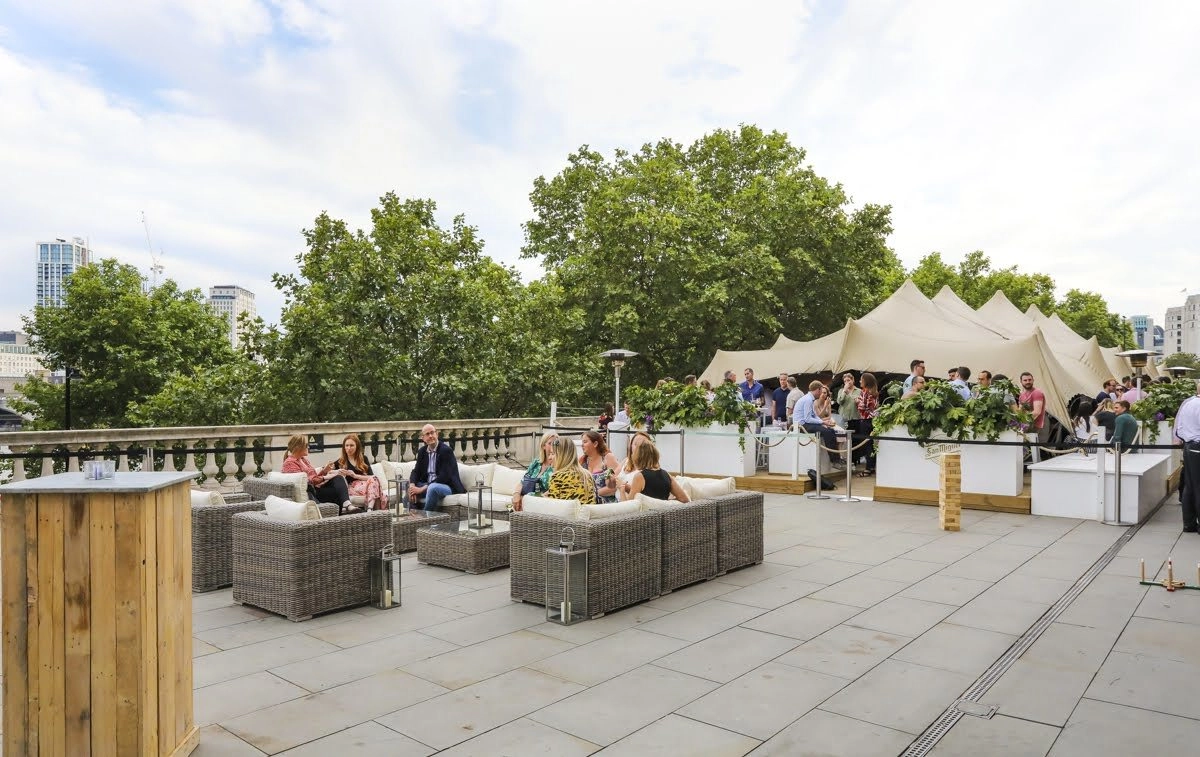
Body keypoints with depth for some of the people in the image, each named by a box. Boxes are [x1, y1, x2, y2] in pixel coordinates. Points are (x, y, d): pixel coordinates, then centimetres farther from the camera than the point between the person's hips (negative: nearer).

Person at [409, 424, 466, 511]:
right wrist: (412, 486, -14)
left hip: (448, 486, -7)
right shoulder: (422, 451, 8)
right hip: (428, 485, 7)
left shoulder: (446, 450, -15)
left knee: (432, 487, -36)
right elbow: (416, 471, 9)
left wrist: (423, 488, -24)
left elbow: (444, 476, -22)